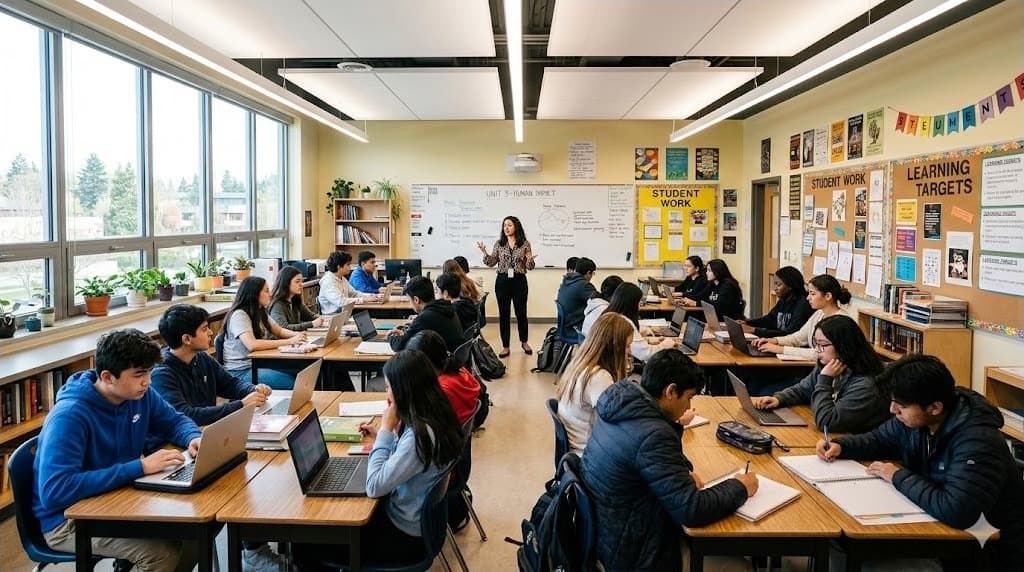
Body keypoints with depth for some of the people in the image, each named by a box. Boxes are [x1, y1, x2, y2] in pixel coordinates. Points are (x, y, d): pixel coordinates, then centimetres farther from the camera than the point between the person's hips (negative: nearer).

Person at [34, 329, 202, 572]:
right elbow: (55, 491, -35)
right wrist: (139, 467, -35)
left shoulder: (140, 395, -6)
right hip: (68, 519, -7)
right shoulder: (70, 416, -27)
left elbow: (175, 421, 11)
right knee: (163, 552, -28)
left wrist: (193, 439, -13)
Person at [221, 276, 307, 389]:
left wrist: (296, 334, -6)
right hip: (240, 371, -9)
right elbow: (252, 345, -30)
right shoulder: (239, 315, -16)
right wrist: (289, 341, -28)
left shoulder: (260, 312, 13)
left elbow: (279, 331, 18)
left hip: (259, 364, 9)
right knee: (290, 382, -27)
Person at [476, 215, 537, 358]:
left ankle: (524, 342, 29)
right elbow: (491, 263, 4)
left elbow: (530, 267, -2)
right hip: (502, 281, 1)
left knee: (521, 312, 8)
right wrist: (484, 252, -12)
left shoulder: (525, 244, -1)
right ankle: (505, 347, 12)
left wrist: (530, 260, -24)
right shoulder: (499, 244, 4)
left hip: (519, 281, -1)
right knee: (503, 314, 3)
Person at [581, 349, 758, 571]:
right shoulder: (654, 435, -28)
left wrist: (683, 474, 0)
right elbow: (692, 511, -25)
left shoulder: (621, 402, -1)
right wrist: (740, 487, -9)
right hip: (624, 547, -8)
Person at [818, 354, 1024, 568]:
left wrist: (899, 477, -25)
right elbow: (879, 440, 14)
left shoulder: (978, 441, -30)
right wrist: (840, 446, -5)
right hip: (939, 527, 7)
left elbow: (956, 512, -40)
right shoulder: (915, 418, -6)